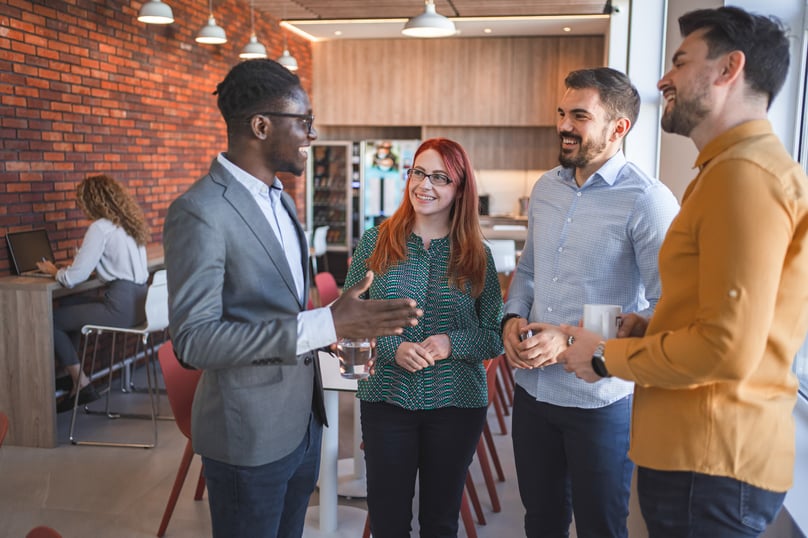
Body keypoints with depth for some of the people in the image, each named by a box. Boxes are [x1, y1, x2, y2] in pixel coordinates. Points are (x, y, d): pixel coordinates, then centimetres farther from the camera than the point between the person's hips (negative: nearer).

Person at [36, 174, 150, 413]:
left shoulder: (101, 227, -11)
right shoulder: (130, 223, 15)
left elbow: (73, 278, -12)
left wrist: (54, 270, 9)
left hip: (121, 306, -9)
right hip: (137, 301, 9)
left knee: (52, 321, 5)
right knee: (67, 307, 22)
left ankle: (82, 385, 12)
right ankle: (74, 377, 22)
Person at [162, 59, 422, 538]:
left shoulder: (281, 199, 9)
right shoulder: (200, 211, -20)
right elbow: (194, 340, -26)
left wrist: (342, 328, 5)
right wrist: (327, 325, -32)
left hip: (304, 421, 8)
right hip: (250, 437, -8)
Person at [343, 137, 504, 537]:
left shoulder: (477, 255, -1)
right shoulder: (376, 243, -3)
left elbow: (496, 335, -1)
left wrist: (452, 344, -18)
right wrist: (392, 347, -17)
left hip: (457, 403, 1)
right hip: (387, 400, 0)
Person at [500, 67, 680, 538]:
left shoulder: (648, 201, -15)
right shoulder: (546, 188, 6)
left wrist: (575, 341, -21)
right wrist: (513, 318, -2)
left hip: (600, 399, -5)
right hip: (532, 388, 6)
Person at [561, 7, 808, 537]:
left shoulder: (745, 173, -18)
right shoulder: (733, 168, 16)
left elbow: (728, 349, -24)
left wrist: (605, 358, -11)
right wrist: (645, 325, 7)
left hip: (709, 459, -10)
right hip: (698, 447, 10)